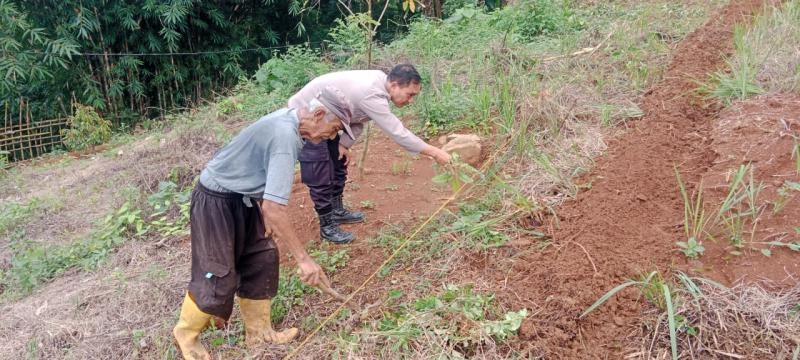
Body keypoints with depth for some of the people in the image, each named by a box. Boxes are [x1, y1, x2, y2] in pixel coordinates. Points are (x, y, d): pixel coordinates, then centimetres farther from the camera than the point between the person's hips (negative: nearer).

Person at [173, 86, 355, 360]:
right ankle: (185, 333, 25)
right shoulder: (285, 136, -32)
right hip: (216, 203, -9)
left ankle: (258, 332, 26)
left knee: (261, 261, 11)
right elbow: (274, 208, -36)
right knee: (218, 277, 0)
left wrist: (265, 214, 8)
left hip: (242, 199, 9)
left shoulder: (287, 119, -2)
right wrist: (303, 258, -31)